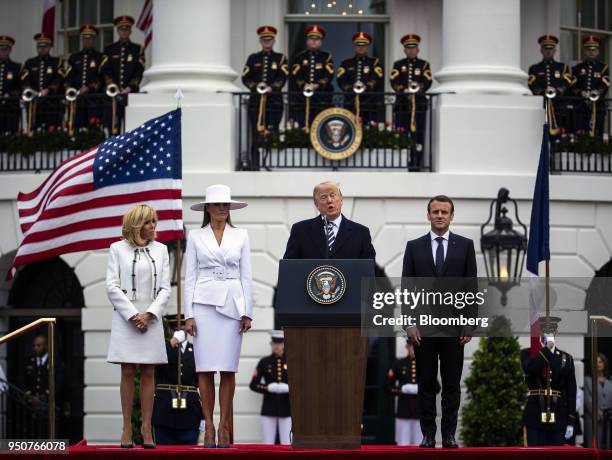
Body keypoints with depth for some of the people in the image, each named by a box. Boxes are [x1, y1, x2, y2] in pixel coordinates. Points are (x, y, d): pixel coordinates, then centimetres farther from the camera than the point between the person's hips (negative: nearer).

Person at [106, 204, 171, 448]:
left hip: (151, 319, 2)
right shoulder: (118, 249, 3)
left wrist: (149, 314, -8)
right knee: (128, 373, -1)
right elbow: (112, 286, -3)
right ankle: (127, 429, 1)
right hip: (125, 318, -2)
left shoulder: (160, 250, 10)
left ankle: (146, 429, 2)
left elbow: (165, 288, 6)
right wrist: (132, 315, -10)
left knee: (148, 374, 1)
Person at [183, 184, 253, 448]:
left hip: (232, 305, 1)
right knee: (205, 368, -3)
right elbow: (190, 277, 5)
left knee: (228, 369, -2)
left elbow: (246, 276, 8)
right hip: (204, 304, -1)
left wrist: (247, 312, 1)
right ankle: (209, 426, 2)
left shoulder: (240, 236, 10)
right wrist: (189, 314, -3)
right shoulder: (195, 237, 7)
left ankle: (224, 425, 4)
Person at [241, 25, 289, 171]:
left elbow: (282, 78, -3)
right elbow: (245, 78, 7)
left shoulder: (280, 58, 9)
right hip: (256, 99, 1)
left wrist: (271, 87, -19)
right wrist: (256, 86, -11)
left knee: (272, 133, -5)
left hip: (274, 100, -1)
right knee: (256, 133, -3)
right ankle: (255, 165, -2)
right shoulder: (253, 58, 12)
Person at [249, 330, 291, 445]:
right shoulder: (264, 362, 4)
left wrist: (288, 388, -17)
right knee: (268, 444, 1)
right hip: (269, 409, 0)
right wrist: (268, 388, -15)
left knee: (287, 444, -1)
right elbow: (253, 385, 1)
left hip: (286, 409, 0)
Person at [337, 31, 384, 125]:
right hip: (351, 103, 1)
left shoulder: (374, 63, 12)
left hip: (371, 104, -1)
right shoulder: (346, 64, 15)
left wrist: (366, 87, -24)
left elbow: (376, 79, -5)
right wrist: (352, 89, -18)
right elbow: (341, 81, 1)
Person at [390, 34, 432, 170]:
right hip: (402, 104, 1)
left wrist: (418, 90, -18)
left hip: (419, 104, 0)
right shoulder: (398, 65, 12)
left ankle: (416, 163, -3)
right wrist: (405, 92, -16)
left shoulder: (424, 65, 11)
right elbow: (394, 82, -2)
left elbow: (427, 82, -2)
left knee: (418, 135, -4)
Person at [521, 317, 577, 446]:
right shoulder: (527, 354, 4)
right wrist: (547, 348, -17)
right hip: (535, 416, -1)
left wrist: (570, 422, 1)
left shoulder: (566, 358, 8)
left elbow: (571, 391, 6)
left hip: (558, 417, 2)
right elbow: (529, 369, -20)